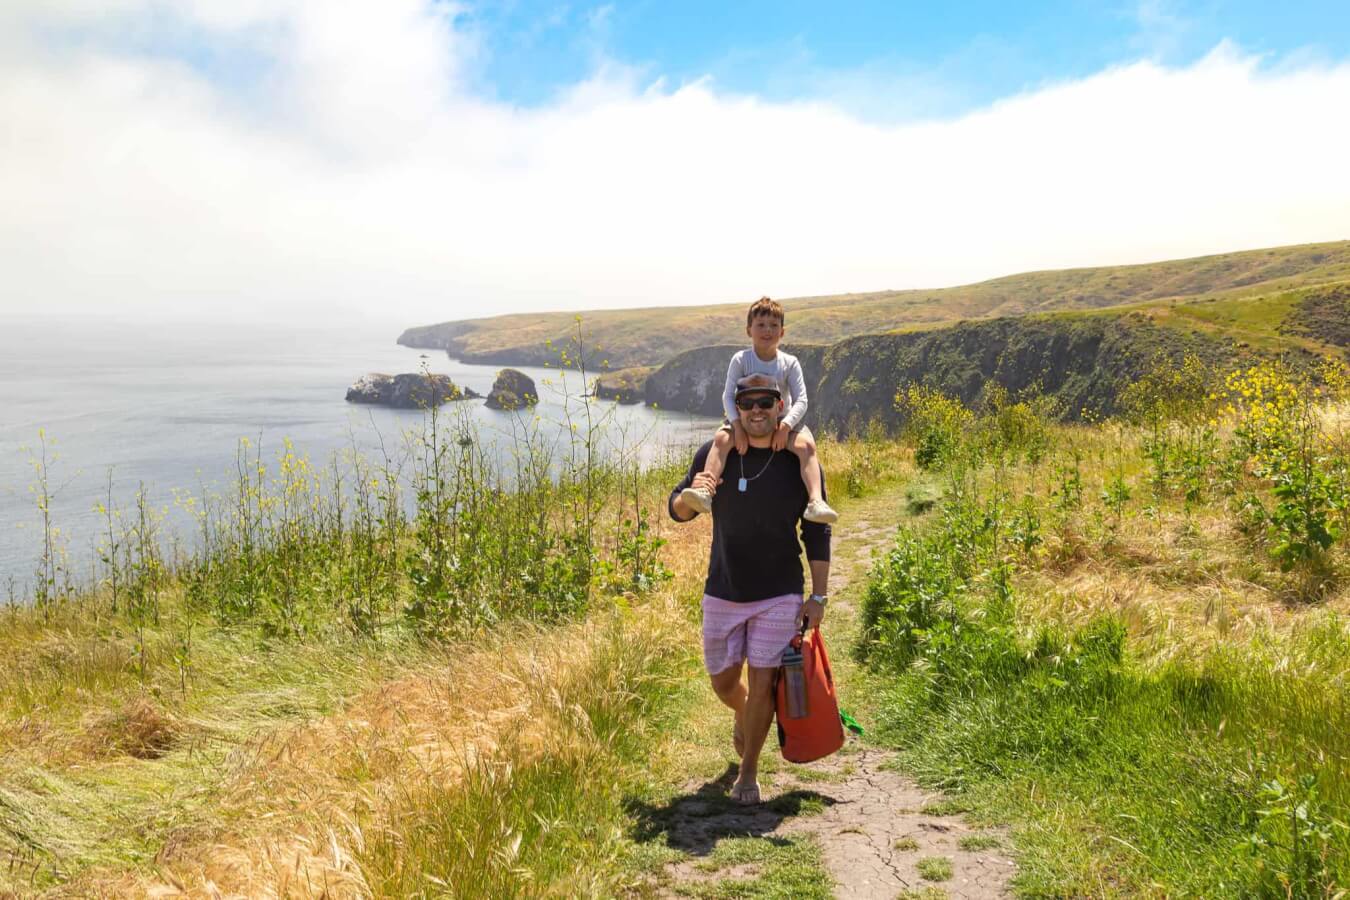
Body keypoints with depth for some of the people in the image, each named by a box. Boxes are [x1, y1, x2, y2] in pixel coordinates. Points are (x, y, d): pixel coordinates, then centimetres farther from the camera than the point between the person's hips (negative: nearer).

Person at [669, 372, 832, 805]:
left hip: (780, 594, -2)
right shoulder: (715, 453, -5)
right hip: (723, 592, 2)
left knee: (762, 682, -2)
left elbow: (817, 534, -1)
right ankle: (744, 716, 49)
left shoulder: (801, 463, -7)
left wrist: (818, 596, -4)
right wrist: (692, 494, -24)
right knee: (723, 682, 13)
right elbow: (677, 512, 0)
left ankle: (749, 773, 18)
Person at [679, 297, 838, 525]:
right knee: (721, 438, -31)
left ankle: (815, 501, -41)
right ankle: (704, 491, -46)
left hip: (782, 422, 0)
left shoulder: (789, 363, -1)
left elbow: (801, 400, -7)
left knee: (806, 444, -30)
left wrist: (785, 426, -25)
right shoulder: (741, 359, -2)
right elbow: (728, 396, -8)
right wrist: (738, 426, -25)